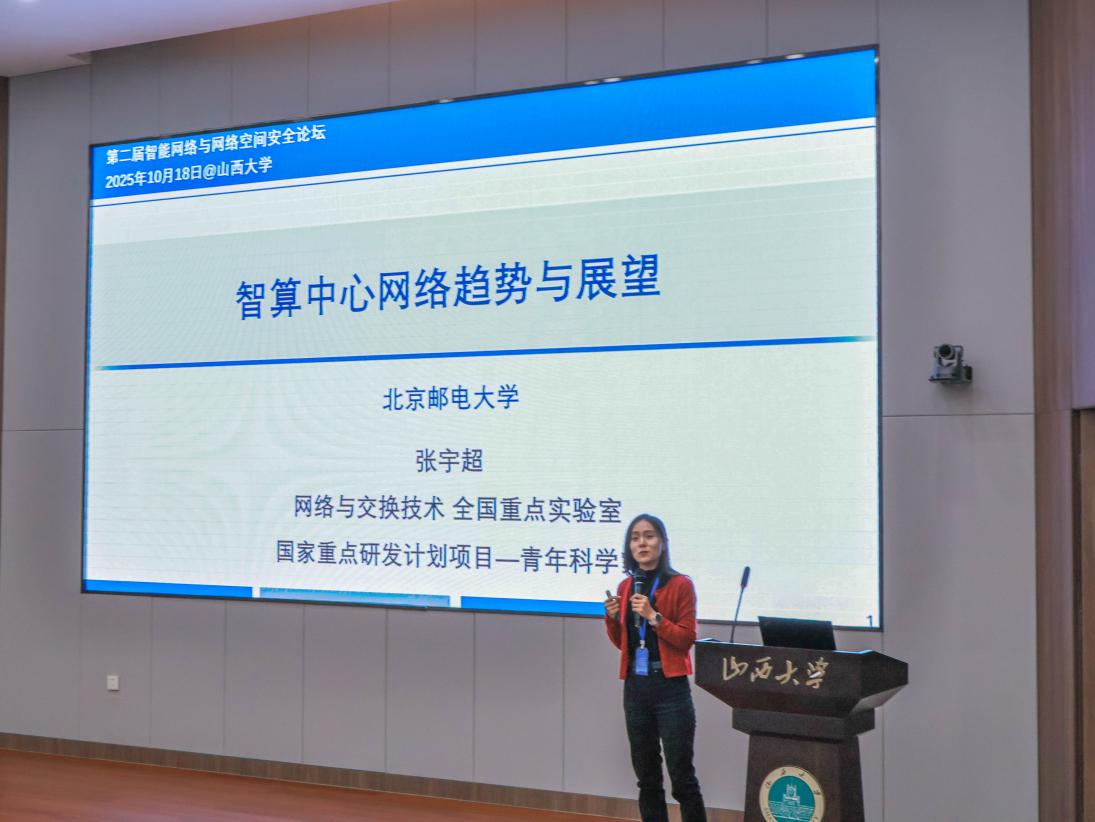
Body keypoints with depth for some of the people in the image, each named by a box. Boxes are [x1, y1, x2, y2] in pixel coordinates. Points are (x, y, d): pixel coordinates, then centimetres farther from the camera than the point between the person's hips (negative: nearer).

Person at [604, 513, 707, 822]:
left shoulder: (680, 585, -7)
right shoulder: (626, 586, 9)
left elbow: (687, 639, -10)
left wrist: (653, 616, -20)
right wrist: (612, 618, -3)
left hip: (670, 689, -5)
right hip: (636, 688, 5)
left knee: (681, 776, -4)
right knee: (647, 776, 10)